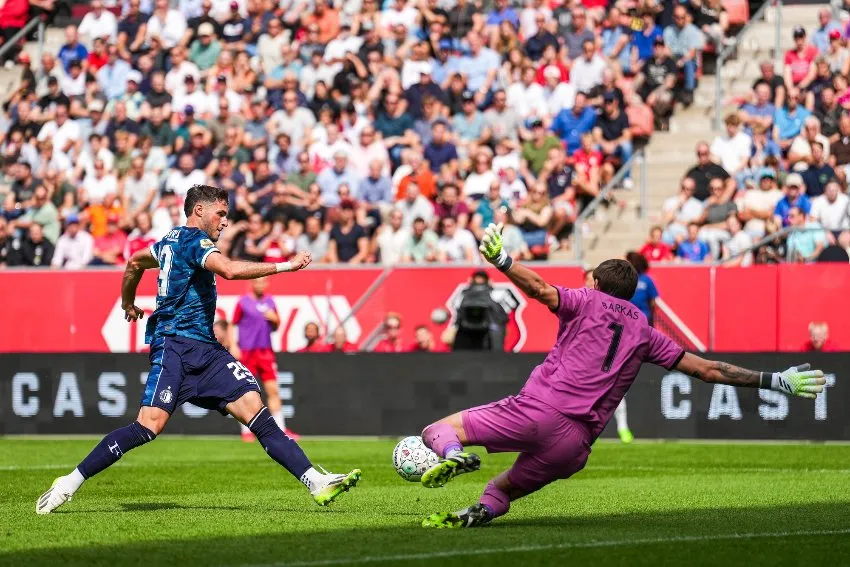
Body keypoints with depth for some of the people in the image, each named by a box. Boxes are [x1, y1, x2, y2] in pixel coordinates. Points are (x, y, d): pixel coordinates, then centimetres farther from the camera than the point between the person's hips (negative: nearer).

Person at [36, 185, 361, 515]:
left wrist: (128, 304, 55)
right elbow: (229, 270, -24)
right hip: (176, 343, -10)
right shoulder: (194, 240, -6)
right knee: (150, 425, -20)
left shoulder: (172, 240, 23)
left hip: (204, 350, 10)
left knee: (255, 411, -5)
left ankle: (317, 484, -15)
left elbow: (135, 262, 40)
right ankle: (70, 483, -10)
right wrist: (284, 266, -20)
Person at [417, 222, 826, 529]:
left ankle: (453, 454, -35)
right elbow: (707, 370, 20)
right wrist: (775, 381, 26)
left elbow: (540, 289, -10)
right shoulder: (644, 333, 21)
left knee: (438, 430, 2)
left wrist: (500, 260, -24)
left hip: (538, 409, -4)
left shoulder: (585, 302, 12)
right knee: (501, 491, 22)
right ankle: (480, 513, -15)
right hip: (575, 446, 4)